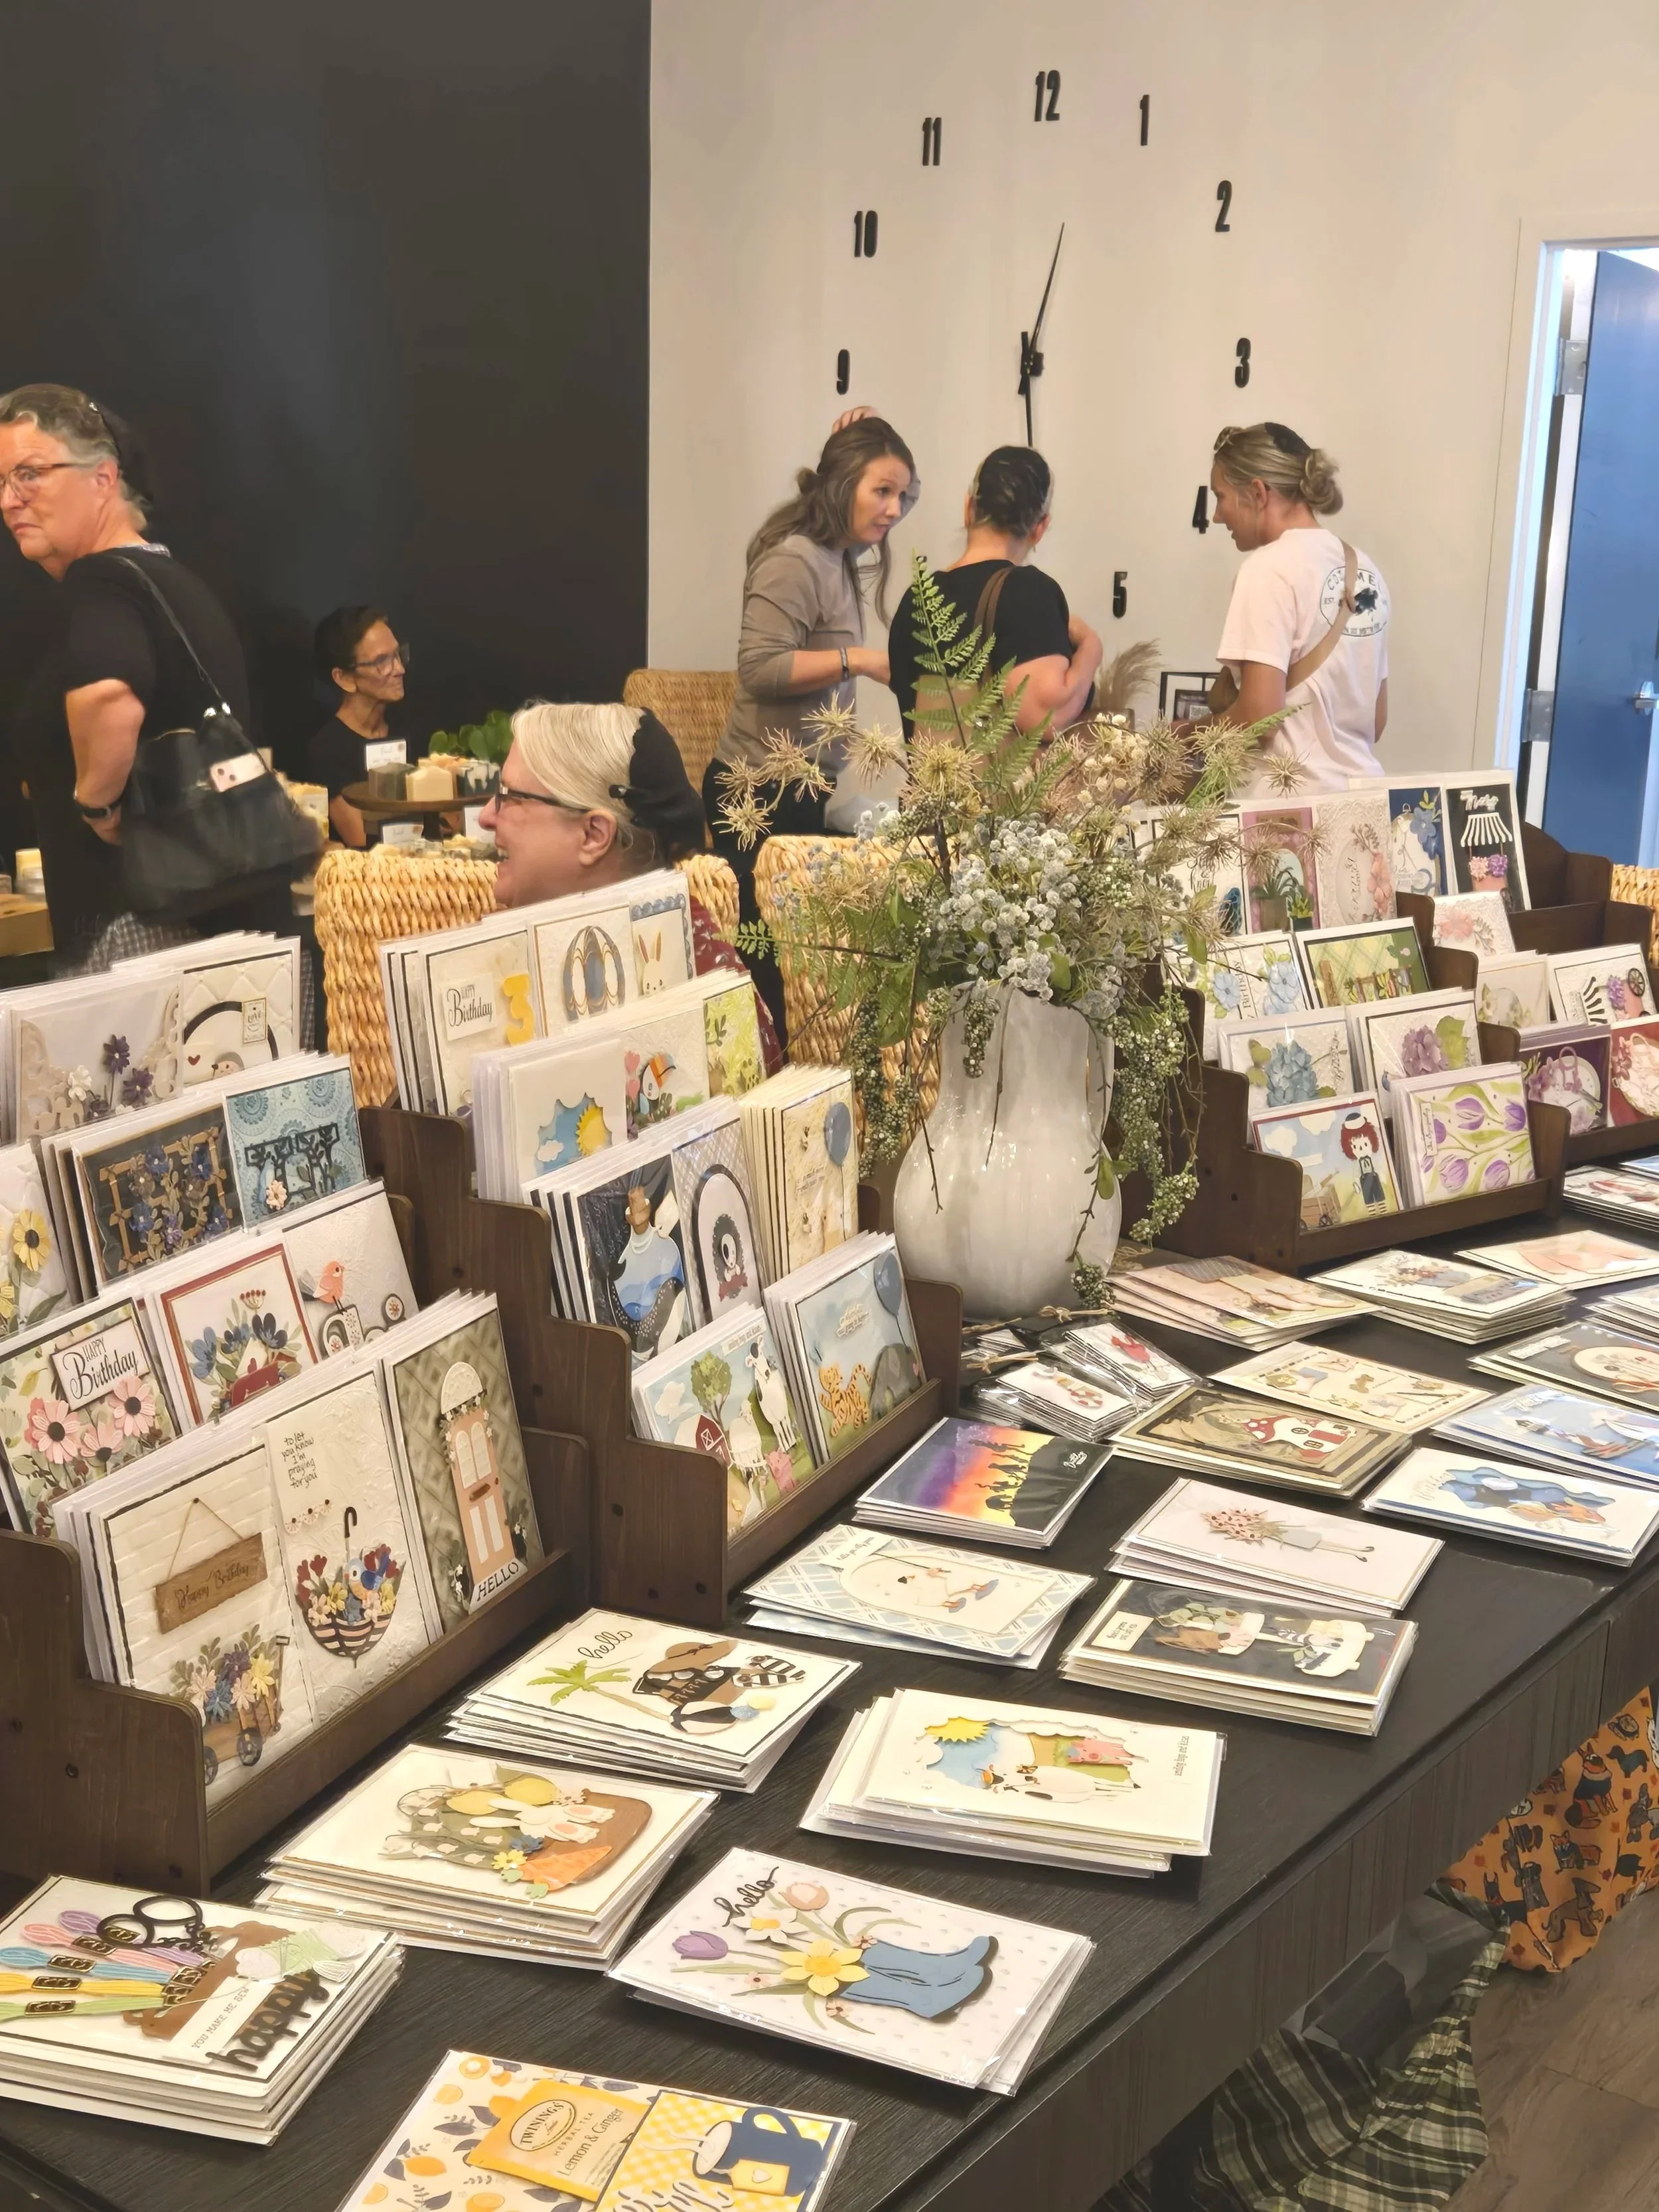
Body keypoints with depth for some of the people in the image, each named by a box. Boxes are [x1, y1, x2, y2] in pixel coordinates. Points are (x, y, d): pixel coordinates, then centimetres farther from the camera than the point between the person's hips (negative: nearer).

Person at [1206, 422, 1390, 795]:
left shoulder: (1270, 568, -11)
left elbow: (1257, 717, -17)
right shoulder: (1363, 567, 12)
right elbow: (1377, 718, 16)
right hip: (1362, 793, 8)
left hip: (1292, 801, -8)